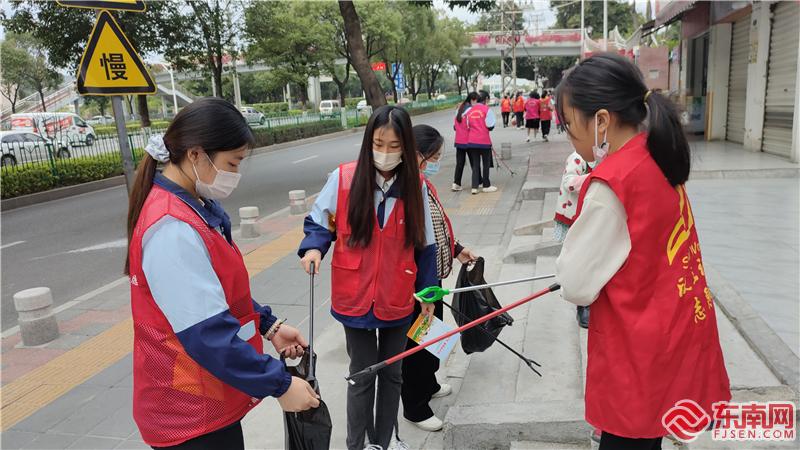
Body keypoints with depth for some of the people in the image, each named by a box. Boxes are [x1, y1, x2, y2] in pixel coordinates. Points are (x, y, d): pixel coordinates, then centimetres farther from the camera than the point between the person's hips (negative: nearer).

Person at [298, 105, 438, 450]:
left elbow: (423, 244, 4)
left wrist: (428, 291, 6)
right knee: (362, 377, 9)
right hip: (355, 298, -2)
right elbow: (319, 222, 0)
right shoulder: (344, 178, -11)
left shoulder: (416, 186, -4)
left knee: (392, 373, 17)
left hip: (398, 300, 2)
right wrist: (313, 247, -20)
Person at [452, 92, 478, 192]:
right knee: (474, 162, 7)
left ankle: (456, 184, 2)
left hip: (459, 141, 6)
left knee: (460, 162, 8)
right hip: (469, 141, -6)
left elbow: (454, 125, 13)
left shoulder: (460, 108, 10)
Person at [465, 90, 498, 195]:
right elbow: (490, 126, -10)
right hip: (484, 141, -4)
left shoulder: (470, 110, 4)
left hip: (472, 141, 4)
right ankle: (486, 186, 19)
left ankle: (475, 187, 5)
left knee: (475, 164, 11)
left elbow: (467, 126, 9)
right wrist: (484, 128, 11)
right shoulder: (487, 109, -9)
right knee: (486, 164, 11)